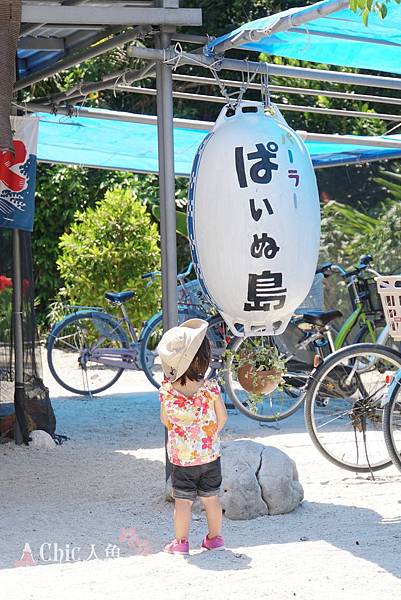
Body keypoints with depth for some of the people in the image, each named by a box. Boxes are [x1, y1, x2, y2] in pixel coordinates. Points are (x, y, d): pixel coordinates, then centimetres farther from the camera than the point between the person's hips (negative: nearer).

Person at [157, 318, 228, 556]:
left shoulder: (167, 389, -14)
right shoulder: (211, 389, -18)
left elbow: (165, 420, 0)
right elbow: (222, 418, -6)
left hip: (181, 456, 0)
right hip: (210, 454, 0)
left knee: (183, 500, 10)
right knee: (211, 498, 16)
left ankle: (181, 542, 15)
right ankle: (215, 537, 28)